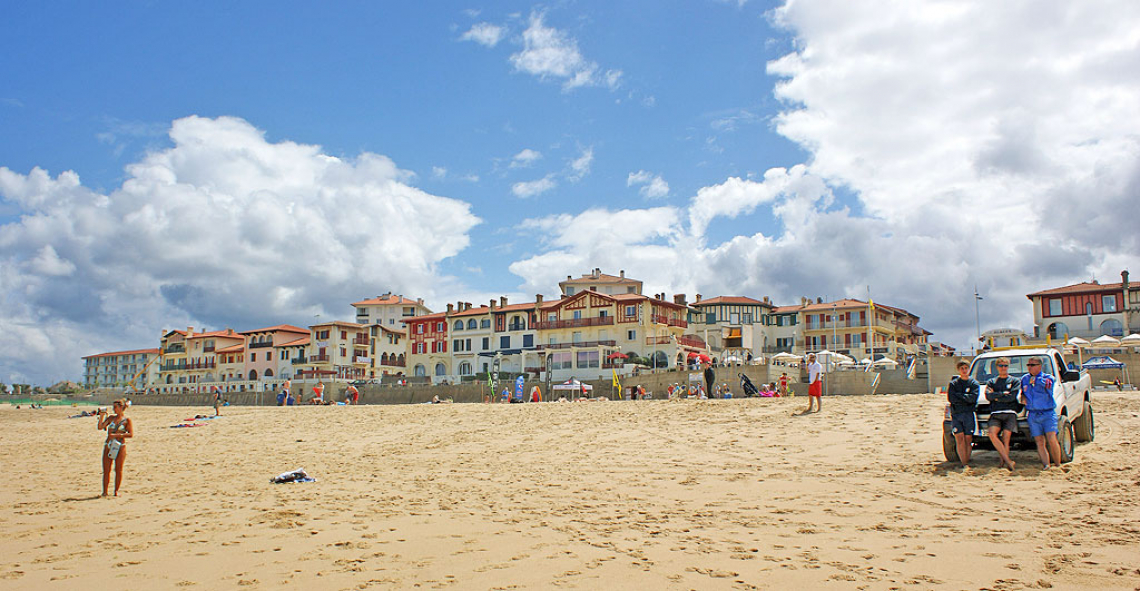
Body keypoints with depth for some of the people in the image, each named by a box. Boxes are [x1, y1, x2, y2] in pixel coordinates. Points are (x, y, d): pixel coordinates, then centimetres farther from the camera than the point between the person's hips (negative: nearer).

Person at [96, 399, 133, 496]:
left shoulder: (127, 421, 0)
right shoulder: (111, 418, 11)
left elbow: (131, 434, -10)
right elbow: (100, 427, 3)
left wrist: (116, 435, -16)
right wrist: (101, 415, -3)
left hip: (120, 446, -3)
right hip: (108, 446, 3)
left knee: (118, 470, 0)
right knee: (106, 470, 2)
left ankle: (116, 491, 11)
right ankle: (104, 491, 10)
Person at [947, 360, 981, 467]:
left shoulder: (974, 383, 9)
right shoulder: (953, 383, 12)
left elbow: (972, 398, -8)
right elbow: (951, 398, -2)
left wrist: (958, 395, -5)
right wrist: (965, 399, -5)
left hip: (969, 414, 0)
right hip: (956, 414, 0)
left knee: (968, 439, -2)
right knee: (959, 438, -10)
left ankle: (967, 462, 5)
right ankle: (964, 463, -12)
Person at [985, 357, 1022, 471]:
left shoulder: (1015, 381, 15)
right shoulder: (991, 382, 21)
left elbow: (1012, 397, -1)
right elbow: (988, 396, 3)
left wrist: (996, 397, 2)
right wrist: (1003, 394, -3)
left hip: (1010, 413, -1)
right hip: (995, 414, 1)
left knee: (1006, 438, -10)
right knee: (992, 434, -23)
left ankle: (1004, 462, -2)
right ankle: (1008, 461, -21)